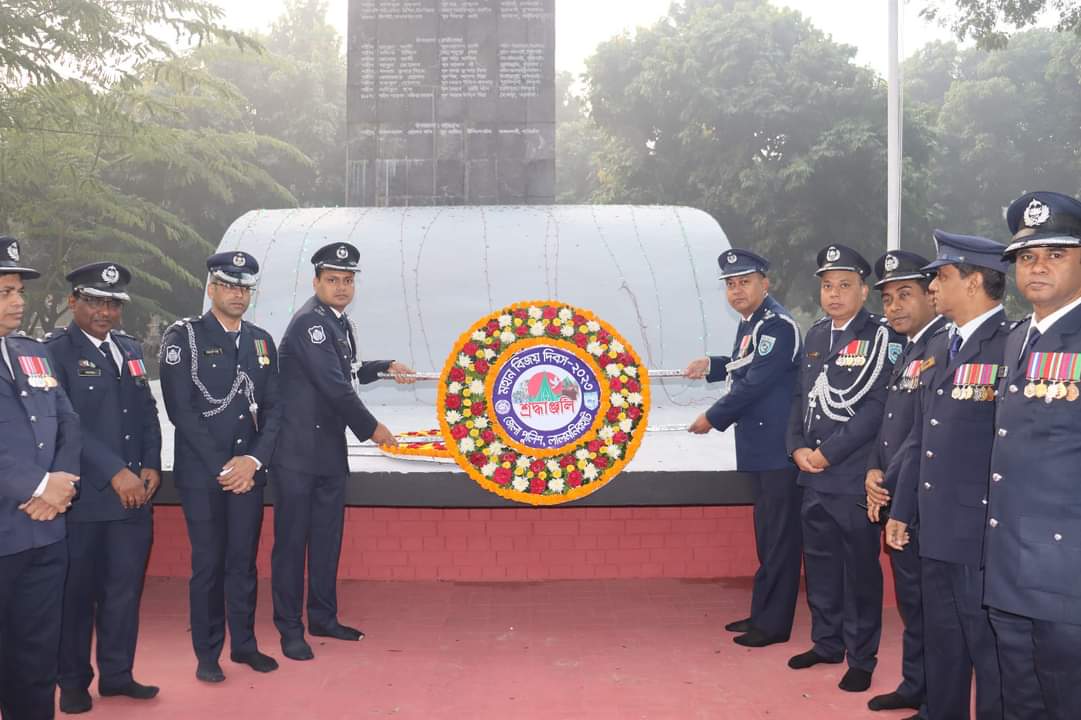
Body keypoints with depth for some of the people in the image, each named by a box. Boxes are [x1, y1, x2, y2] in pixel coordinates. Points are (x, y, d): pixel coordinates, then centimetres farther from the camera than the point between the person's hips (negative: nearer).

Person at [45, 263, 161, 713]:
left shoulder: (131, 349, 13)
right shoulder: (54, 351, -7)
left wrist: (151, 467, 0)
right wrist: (114, 472, -19)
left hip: (133, 494, 5)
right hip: (82, 497, -5)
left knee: (125, 588, 11)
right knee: (76, 593, 8)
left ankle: (116, 674, 26)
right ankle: (74, 682, 24)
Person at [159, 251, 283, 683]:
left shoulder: (261, 340, 10)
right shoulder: (183, 337, -4)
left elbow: (273, 406, 7)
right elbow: (181, 409, -10)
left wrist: (254, 460, -7)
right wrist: (222, 467, -13)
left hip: (249, 470, 4)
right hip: (201, 472, -4)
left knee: (244, 561, 11)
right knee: (208, 563, 3)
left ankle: (244, 644, 25)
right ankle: (207, 654, 17)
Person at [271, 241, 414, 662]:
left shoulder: (340, 322, 12)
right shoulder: (308, 322, -16)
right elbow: (333, 386, -20)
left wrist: (385, 367, 26)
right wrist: (371, 428, -11)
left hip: (330, 450, 9)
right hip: (298, 452, -9)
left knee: (328, 536, 15)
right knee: (292, 538, 1)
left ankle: (323, 618, 27)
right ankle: (290, 628, 11)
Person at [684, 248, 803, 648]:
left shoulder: (777, 324, -17)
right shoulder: (750, 321, 12)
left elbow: (756, 383, -22)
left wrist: (713, 418, -13)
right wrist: (712, 365, 15)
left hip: (779, 447, -10)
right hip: (760, 446, 10)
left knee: (779, 536, 0)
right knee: (767, 531, 19)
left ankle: (773, 623, 9)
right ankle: (763, 613, 31)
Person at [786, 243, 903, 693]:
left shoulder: (880, 336, -7)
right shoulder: (814, 336, 12)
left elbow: (878, 406, -14)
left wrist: (828, 453, -14)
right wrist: (797, 448, -1)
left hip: (854, 475, -6)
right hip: (813, 475, 6)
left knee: (860, 569, 4)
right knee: (819, 563, 15)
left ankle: (862, 658, 17)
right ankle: (827, 643, 30)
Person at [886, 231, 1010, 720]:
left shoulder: (1013, 344, -14)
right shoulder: (937, 348, 13)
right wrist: (902, 509, 17)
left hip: (984, 537, -8)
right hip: (936, 531, 8)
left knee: (992, 658, 6)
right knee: (941, 652, 20)